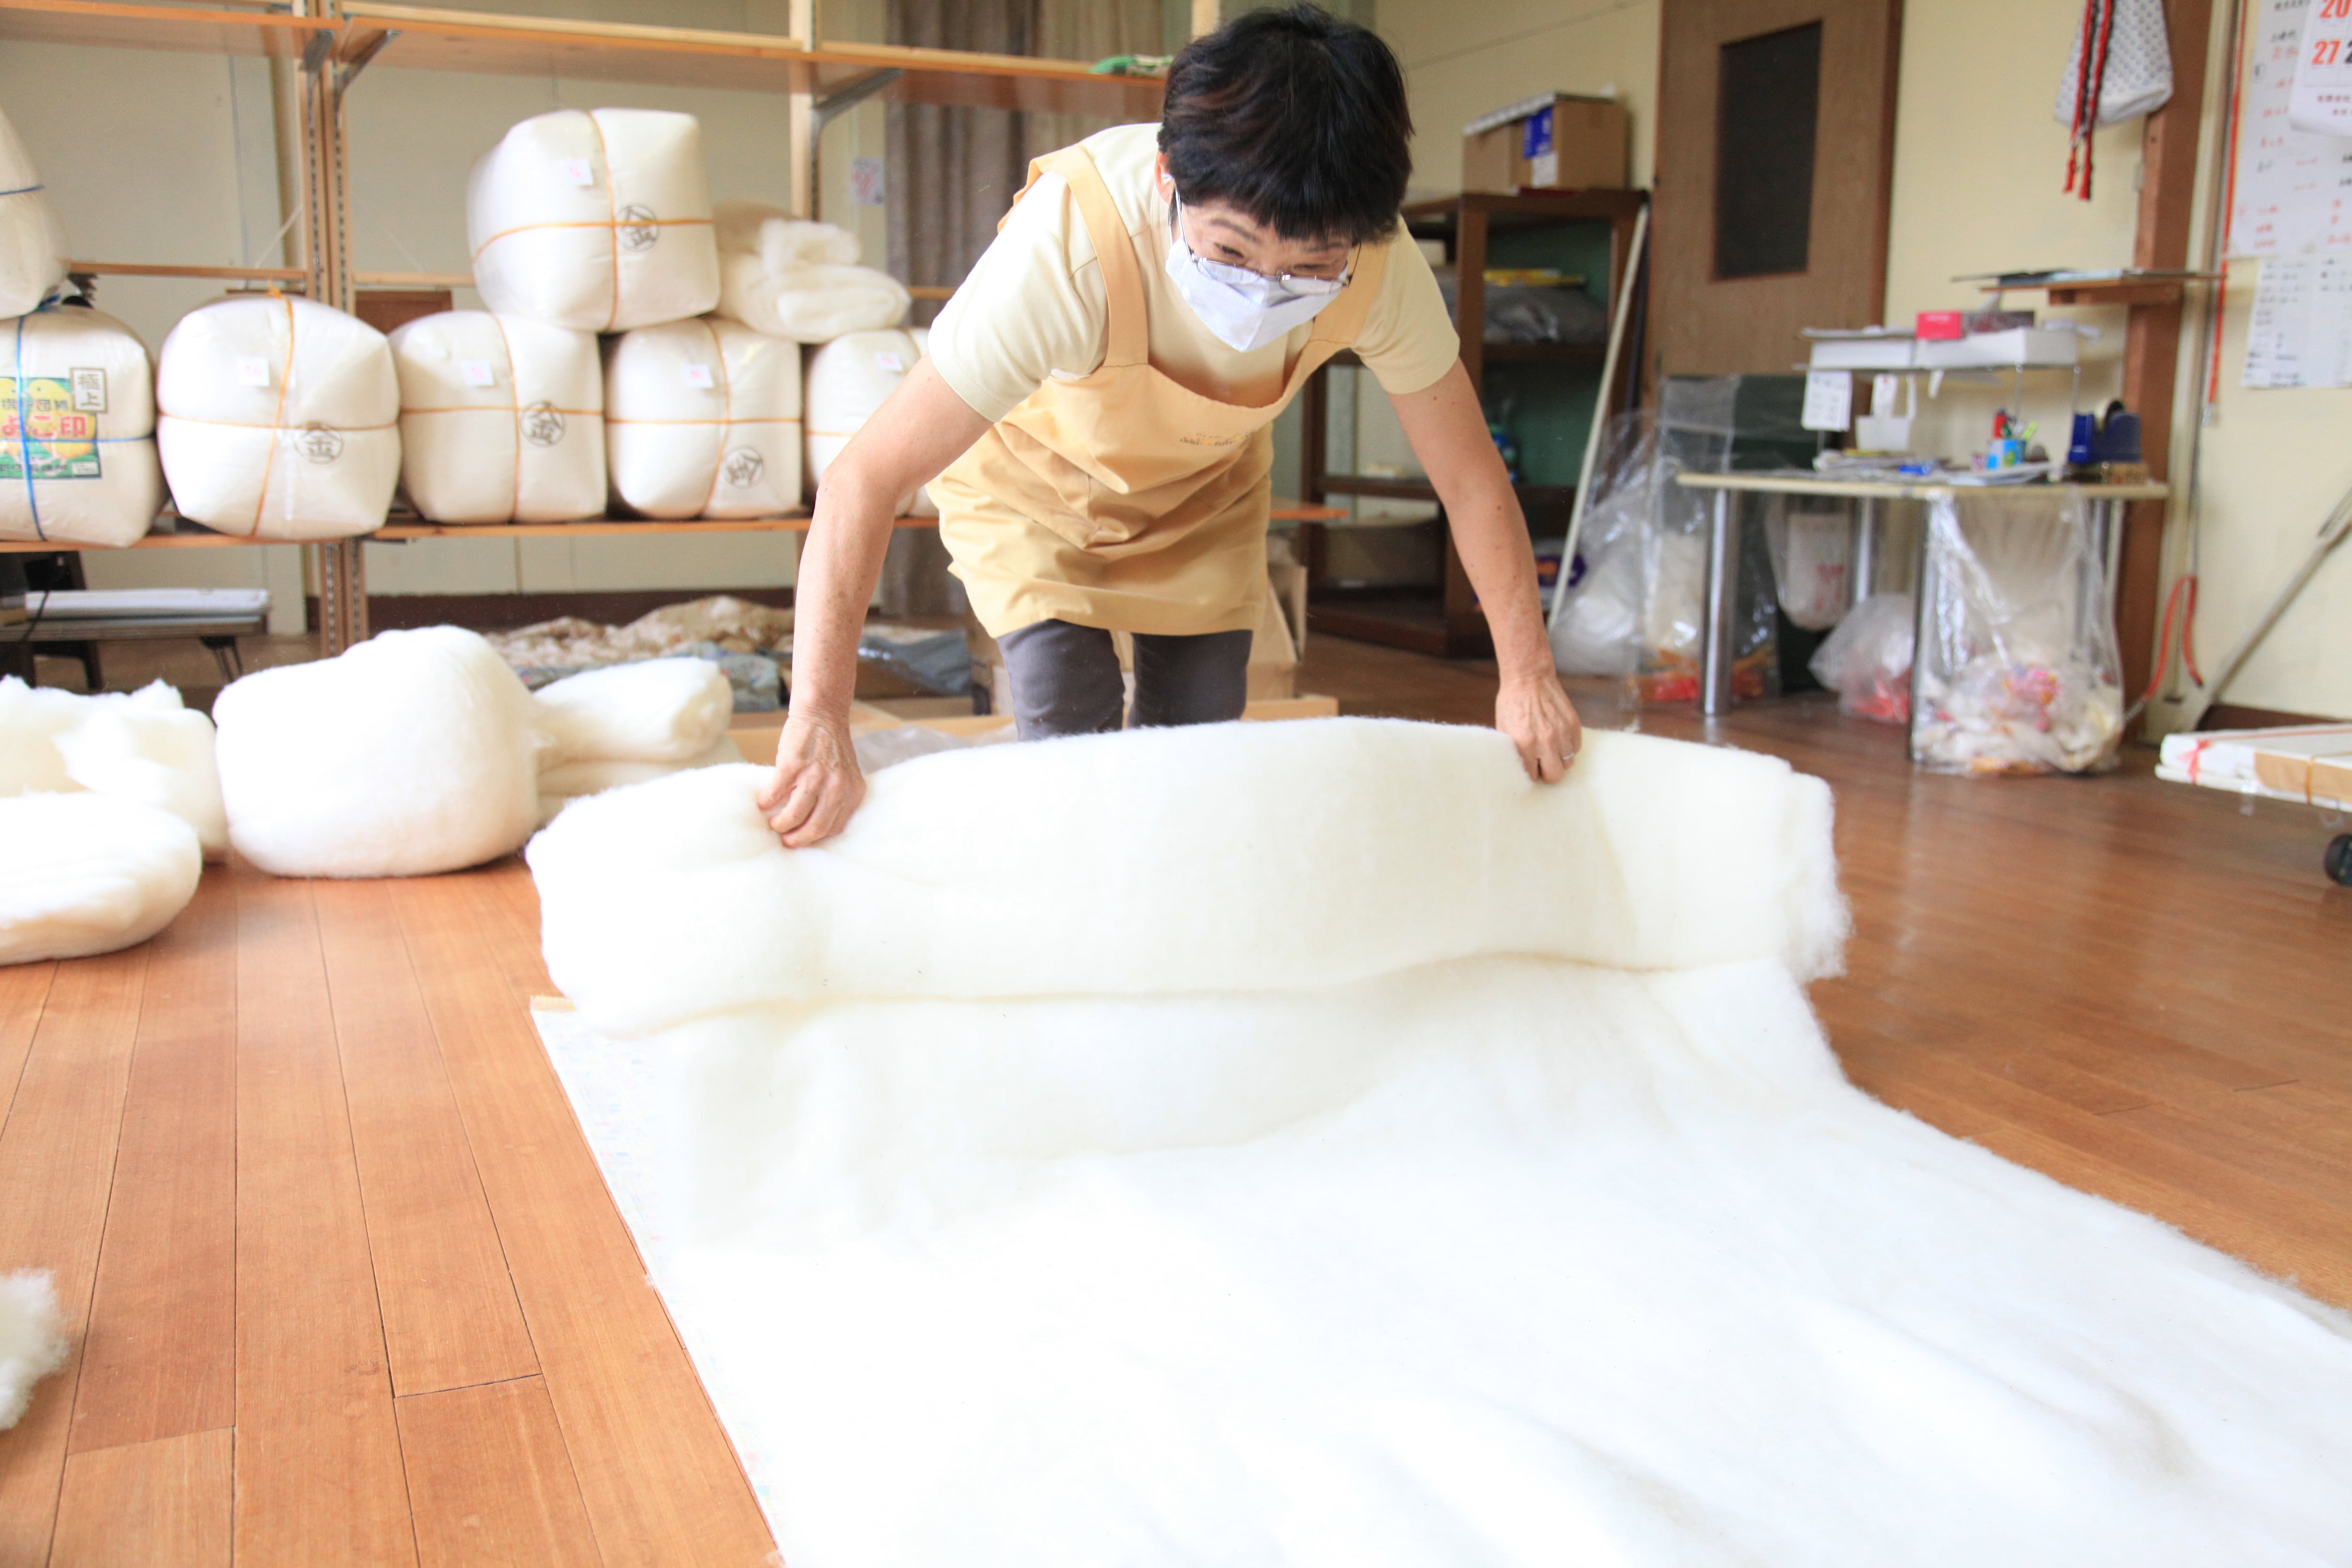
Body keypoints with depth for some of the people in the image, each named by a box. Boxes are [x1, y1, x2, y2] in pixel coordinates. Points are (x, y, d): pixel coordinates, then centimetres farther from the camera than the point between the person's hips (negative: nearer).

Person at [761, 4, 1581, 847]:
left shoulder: (1381, 266, -31)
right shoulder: (1068, 246, -42)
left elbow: (1470, 477, -17)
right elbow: (866, 478, -43)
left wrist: (1528, 675, -21)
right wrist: (817, 722, -50)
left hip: (1204, 490, 3)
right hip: (1037, 477, -3)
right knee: (1068, 738, -17)